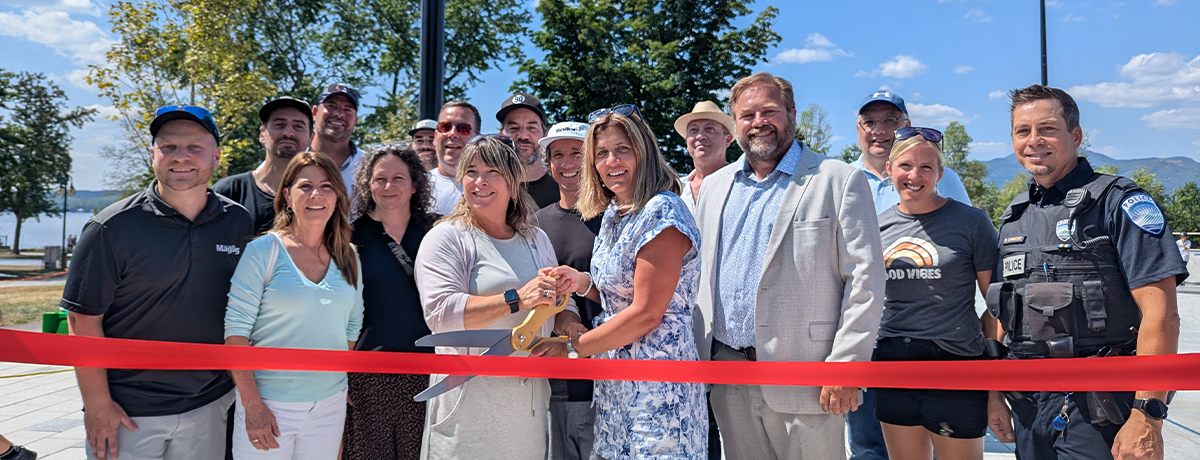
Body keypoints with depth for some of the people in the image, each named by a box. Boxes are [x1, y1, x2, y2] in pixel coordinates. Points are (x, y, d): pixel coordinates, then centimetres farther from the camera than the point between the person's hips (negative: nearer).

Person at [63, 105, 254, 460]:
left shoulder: (240, 223, -1)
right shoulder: (113, 228, -11)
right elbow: (83, 318, -9)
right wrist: (97, 405, -11)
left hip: (210, 405, 3)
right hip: (128, 411, -3)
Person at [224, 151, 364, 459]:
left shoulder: (348, 258, 5)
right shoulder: (263, 251, -8)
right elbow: (236, 330, -10)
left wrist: (339, 384, 7)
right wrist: (252, 404, -15)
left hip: (330, 406, 4)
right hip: (269, 405, -4)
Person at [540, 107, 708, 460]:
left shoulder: (662, 213, -17)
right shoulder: (613, 213, 10)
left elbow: (646, 313, -19)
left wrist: (571, 348, -11)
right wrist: (582, 283, -2)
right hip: (613, 380, 8)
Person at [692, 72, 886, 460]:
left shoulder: (839, 181, -3)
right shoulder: (714, 187, 13)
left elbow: (865, 280, -8)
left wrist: (845, 367, -14)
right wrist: (697, 356, 12)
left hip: (803, 380, -5)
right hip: (727, 380, 5)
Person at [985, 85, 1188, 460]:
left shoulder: (1118, 202, -8)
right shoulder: (1014, 217, 12)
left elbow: (1161, 314, -15)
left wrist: (1147, 417, -20)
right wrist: (993, 394, 10)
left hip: (1097, 411, -6)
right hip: (1027, 406, 6)